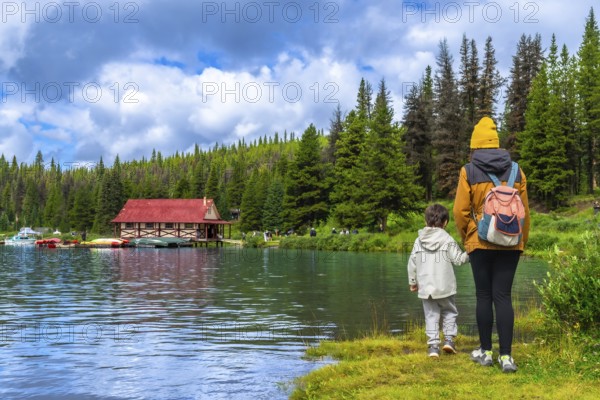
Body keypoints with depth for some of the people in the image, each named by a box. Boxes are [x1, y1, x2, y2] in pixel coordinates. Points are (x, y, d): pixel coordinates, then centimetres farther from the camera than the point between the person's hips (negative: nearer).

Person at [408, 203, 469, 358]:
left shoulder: (419, 241, 4)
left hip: (425, 288, 2)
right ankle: (449, 339, 4)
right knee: (449, 312, 16)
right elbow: (458, 259, -3)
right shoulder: (447, 239, -5)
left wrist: (412, 282, 16)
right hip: (445, 287, -2)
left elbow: (412, 263, 6)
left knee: (431, 315, 7)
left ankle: (433, 345, 2)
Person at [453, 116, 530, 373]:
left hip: (480, 243, -2)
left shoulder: (469, 171, -3)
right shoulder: (515, 170, 5)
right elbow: (524, 211, 7)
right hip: (510, 244, 2)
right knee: (503, 296, 3)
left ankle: (486, 351, 16)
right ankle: (506, 356, 0)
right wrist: (522, 240, 17)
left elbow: (460, 211, -5)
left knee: (484, 296, 8)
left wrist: (465, 237, 9)